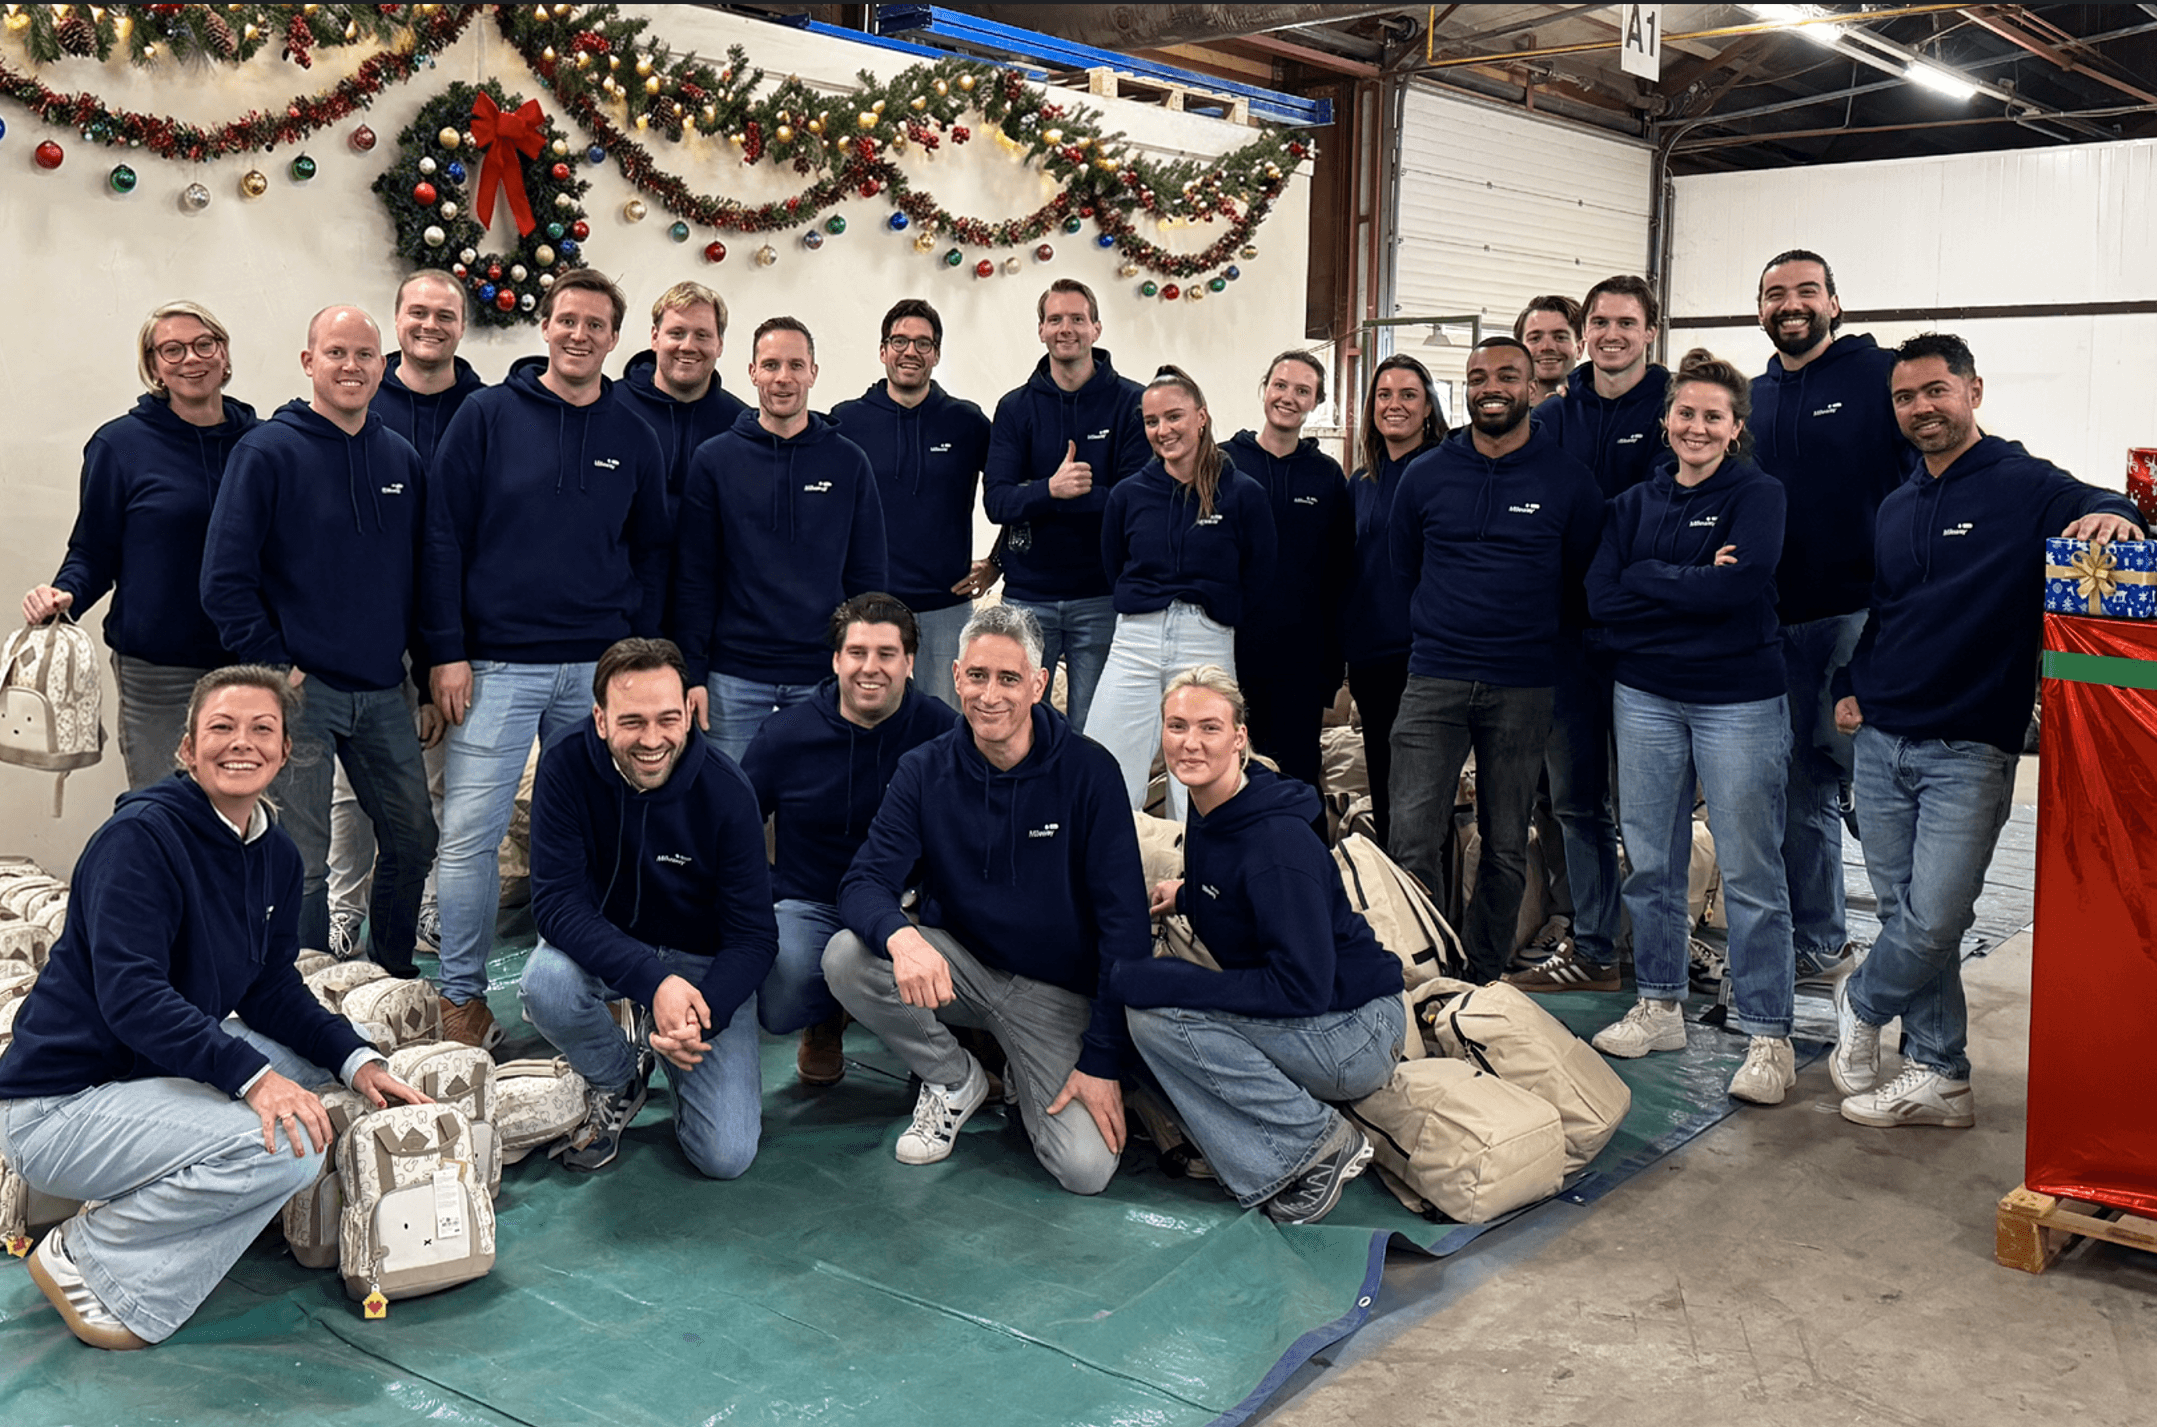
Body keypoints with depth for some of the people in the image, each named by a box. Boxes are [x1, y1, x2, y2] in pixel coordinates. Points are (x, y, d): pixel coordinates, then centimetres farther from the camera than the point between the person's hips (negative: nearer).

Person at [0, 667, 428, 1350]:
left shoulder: (276, 855, 5)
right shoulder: (141, 834, -20)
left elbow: (272, 988, 8)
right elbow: (131, 995, -28)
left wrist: (355, 1058, -7)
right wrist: (250, 1075, -37)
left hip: (156, 1065, 9)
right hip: (58, 1106, -9)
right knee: (287, 1146, -25)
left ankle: (135, 1203, 7)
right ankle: (87, 1262, -5)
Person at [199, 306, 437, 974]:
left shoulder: (401, 458, 9)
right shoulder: (268, 451, -7)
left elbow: (421, 572, 15)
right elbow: (225, 580, -9)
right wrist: (275, 666, -12)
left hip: (382, 689, 5)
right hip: (300, 690, -5)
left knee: (413, 838, 11)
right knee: (301, 864, -1)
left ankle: (394, 979, 30)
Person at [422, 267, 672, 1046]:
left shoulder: (634, 437, 8)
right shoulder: (487, 415, 0)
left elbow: (650, 553, 13)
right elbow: (443, 538, -2)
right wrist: (447, 651, -7)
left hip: (601, 670, 3)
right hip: (497, 663, -2)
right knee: (470, 833, -5)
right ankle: (463, 997, 9)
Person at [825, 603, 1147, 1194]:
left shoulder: (1088, 773, -14)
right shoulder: (925, 771, -6)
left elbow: (1125, 922, -13)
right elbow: (864, 882, -13)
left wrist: (1104, 1060, -17)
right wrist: (901, 936, -39)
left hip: (1055, 990, -2)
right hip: (956, 965, 3)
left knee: (1087, 1169, -21)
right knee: (846, 957, -26)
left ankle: (1025, 1078, 15)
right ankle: (954, 1079, 2)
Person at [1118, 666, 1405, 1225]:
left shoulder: (1277, 842, -24)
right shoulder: (1210, 813, 4)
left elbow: (1304, 987, -27)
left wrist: (1152, 980, -27)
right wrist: (1186, 894, 6)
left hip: (1355, 1031, -10)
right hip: (1289, 1018, 10)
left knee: (1155, 1012, -22)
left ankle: (1316, 1139, -9)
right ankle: (1272, 1170, -2)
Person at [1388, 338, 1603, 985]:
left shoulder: (1568, 481, 1)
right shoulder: (1425, 476, 6)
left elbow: (1584, 583, 10)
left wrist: (1531, 634, 10)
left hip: (1523, 688, 0)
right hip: (1433, 680, 1)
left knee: (1506, 849, 8)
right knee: (1414, 838, -10)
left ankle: (1482, 984, 21)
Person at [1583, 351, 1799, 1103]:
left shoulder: (1758, 493, -3)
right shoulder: (1636, 503, 9)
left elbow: (1745, 583, -20)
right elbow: (1600, 597, -5)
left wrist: (1650, 581, -11)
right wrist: (1696, 583, -12)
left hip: (1739, 701, -4)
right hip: (1646, 697, 4)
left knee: (1750, 873, -1)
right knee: (1651, 863, 11)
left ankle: (1768, 1037, 6)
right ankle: (1659, 1008, 25)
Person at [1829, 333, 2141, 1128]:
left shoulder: (2025, 485, -5)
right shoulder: (1897, 508, 15)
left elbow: (2092, 512, -19)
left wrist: (2111, 514, -42)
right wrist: (1853, 686, 12)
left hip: (1967, 752, -6)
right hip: (1881, 742, 6)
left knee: (1935, 921, -8)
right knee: (1907, 917, 7)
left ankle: (1860, 1004, 21)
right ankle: (1938, 1079, 18)